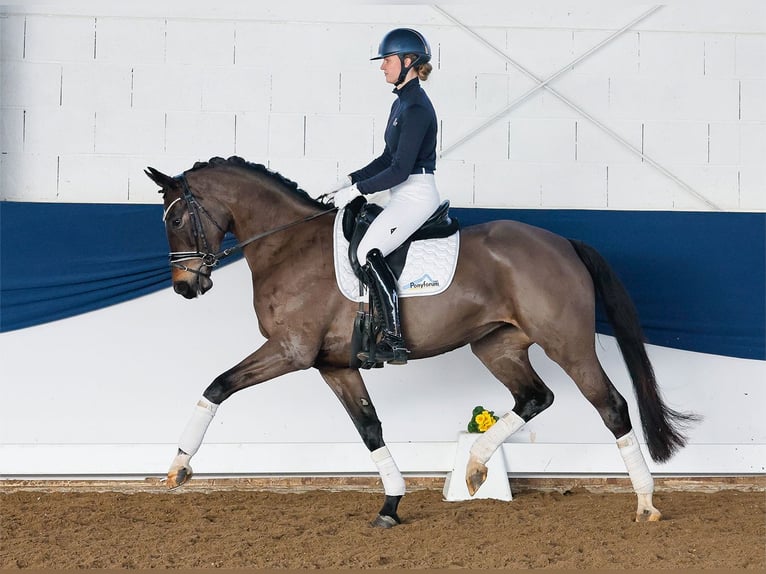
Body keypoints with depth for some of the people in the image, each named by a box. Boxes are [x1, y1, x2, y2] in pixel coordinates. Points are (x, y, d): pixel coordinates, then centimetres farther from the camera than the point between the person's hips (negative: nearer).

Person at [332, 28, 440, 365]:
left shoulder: (416, 107, -17)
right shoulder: (402, 102, 14)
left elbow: (399, 170, -21)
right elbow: (388, 159, 20)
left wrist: (356, 191, -15)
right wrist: (350, 180, 11)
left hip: (416, 194, -11)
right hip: (406, 195, 11)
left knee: (369, 252, -21)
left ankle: (395, 341, -23)